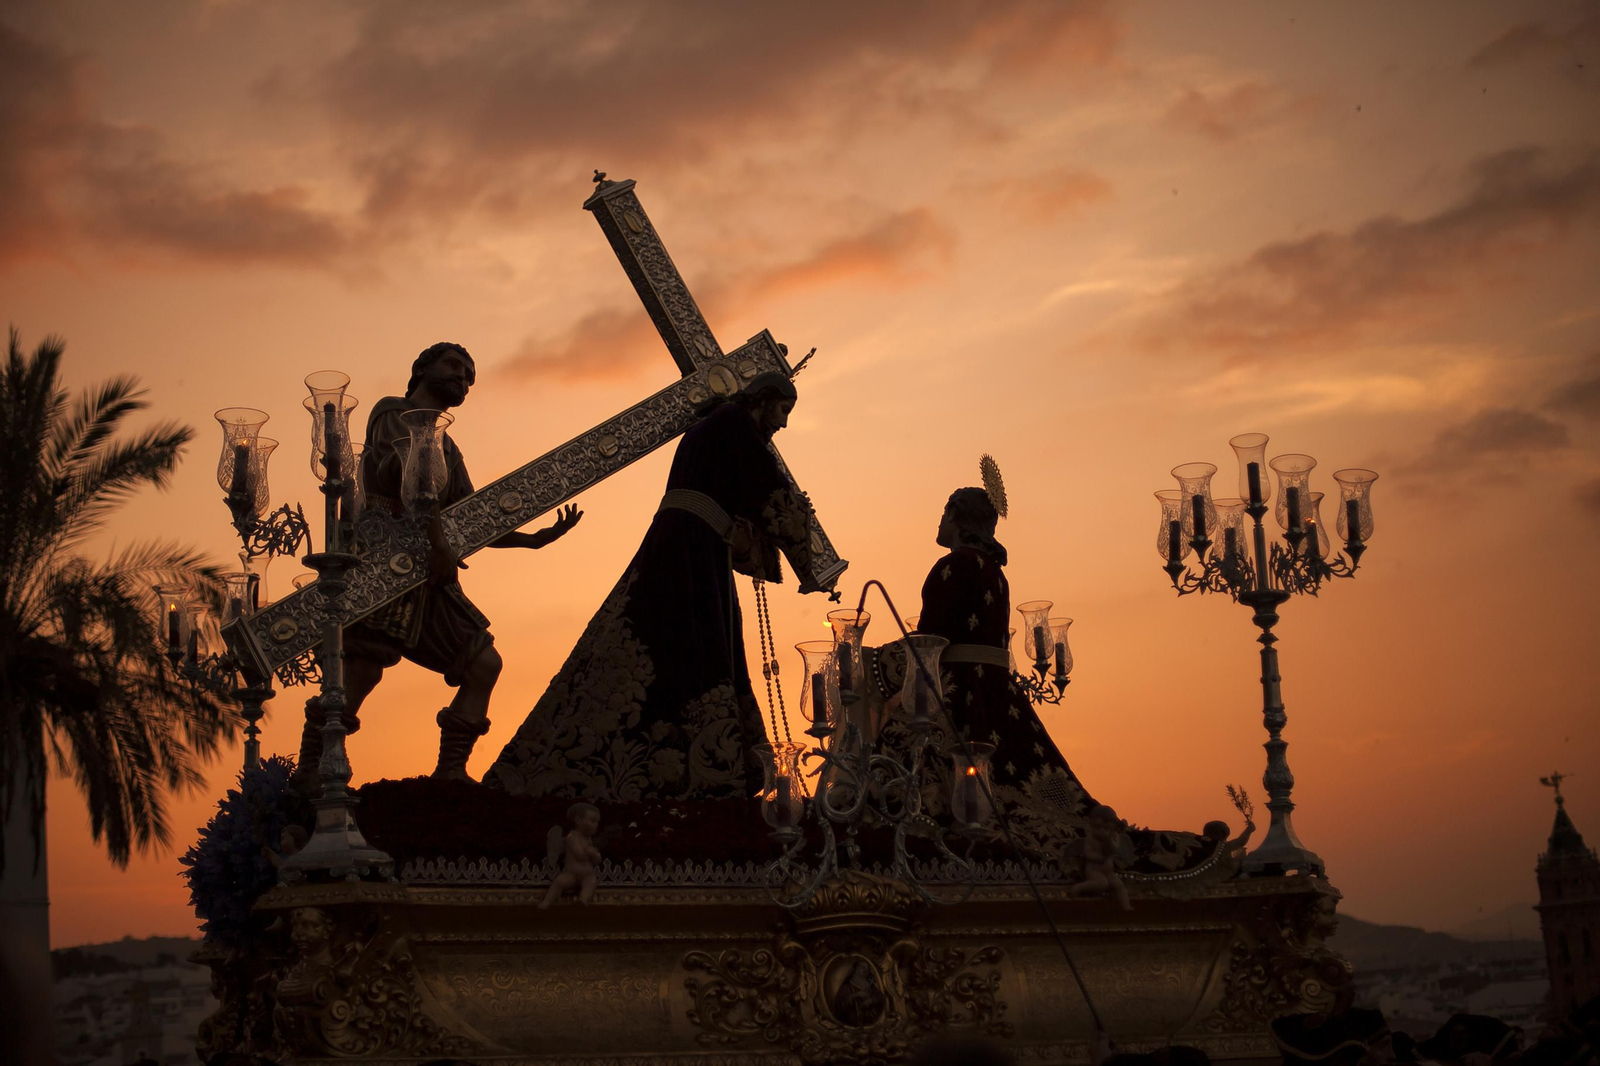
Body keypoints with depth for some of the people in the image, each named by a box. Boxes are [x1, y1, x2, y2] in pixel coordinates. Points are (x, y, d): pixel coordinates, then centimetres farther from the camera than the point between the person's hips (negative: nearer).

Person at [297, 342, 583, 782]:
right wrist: (438, 542, -21)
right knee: (361, 672, -16)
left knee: (484, 663, -1)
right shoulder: (394, 412, 5)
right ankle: (309, 775, -9)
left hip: (430, 576, 9)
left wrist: (536, 539, 16)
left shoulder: (449, 451, 29)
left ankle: (450, 773, 0)